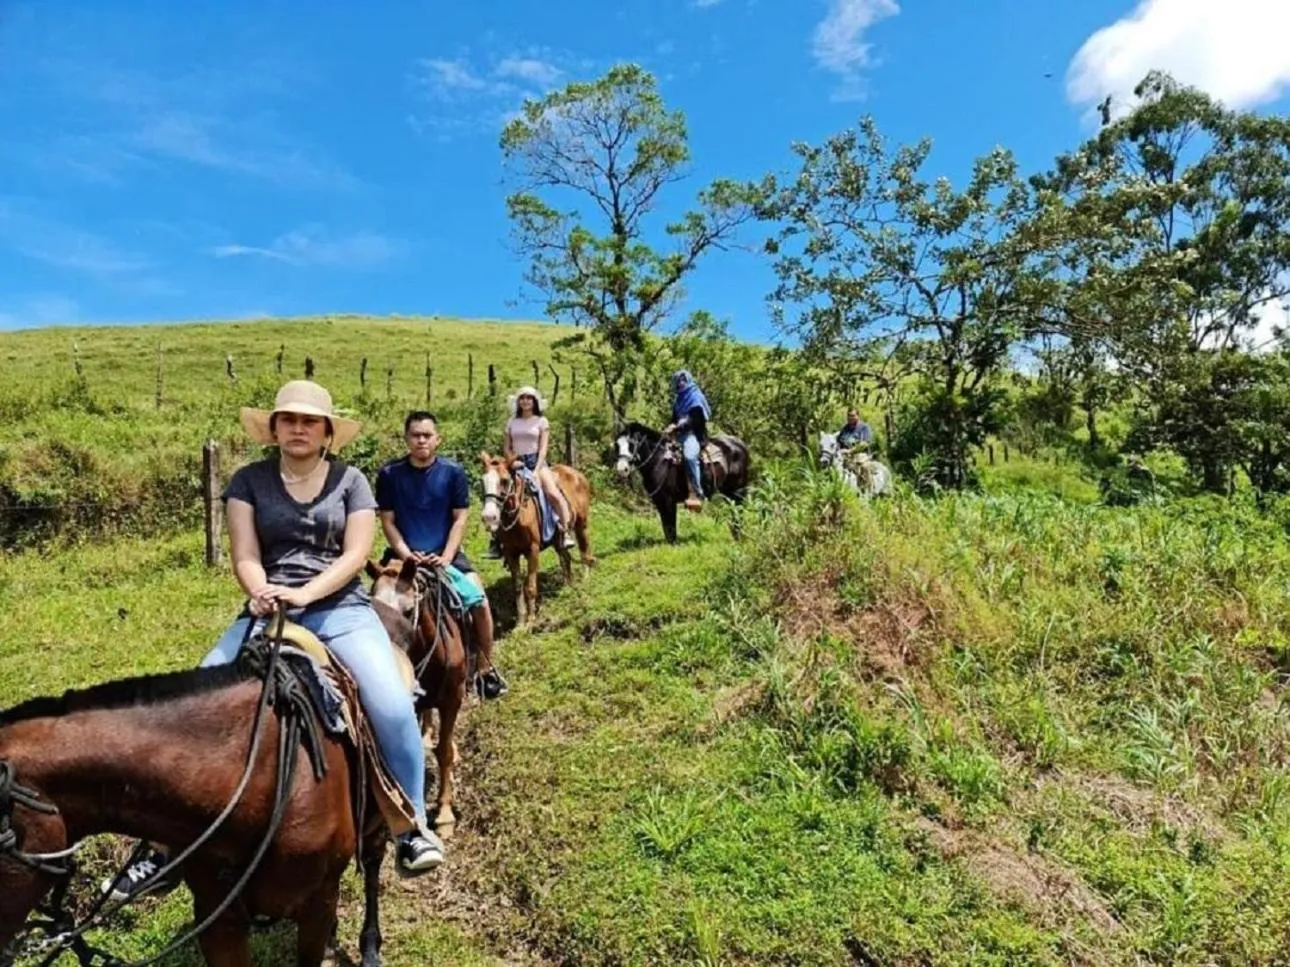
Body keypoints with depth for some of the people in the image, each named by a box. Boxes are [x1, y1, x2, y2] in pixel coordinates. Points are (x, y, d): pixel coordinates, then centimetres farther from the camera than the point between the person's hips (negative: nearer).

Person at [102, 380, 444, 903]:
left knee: (392, 706, -22)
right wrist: (261, 595, -22)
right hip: (267, 612, 2)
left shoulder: (351, 481, 5)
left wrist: (306, 593, -19)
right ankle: (167, 844, 8)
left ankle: (412, 827, -2)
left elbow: (356, 554, -5)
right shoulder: (249, 480, 8)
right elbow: (244, 555, -1)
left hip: (341, 608, -2)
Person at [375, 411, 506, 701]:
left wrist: (446, 557, -14)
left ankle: (486, 667, 5)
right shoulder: (390, 474, -5)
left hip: (445, 554, 0)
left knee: (479, 602, -15)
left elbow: (460, 519, -3)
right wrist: (407, 554, -14)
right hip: (404, 555, 0)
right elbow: (388, 521, -1)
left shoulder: (453, 472, -4)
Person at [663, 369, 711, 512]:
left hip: (695, 434, -9)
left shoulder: (696, 397, -5)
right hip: (682, 435, 9)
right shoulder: (678, 399, 19)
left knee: (689, 456, -35)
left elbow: (695, 420, -16)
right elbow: (675, 419, 20)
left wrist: (677, 427, -24)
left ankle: (697, 494, -36)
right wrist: (670, 428, -2)